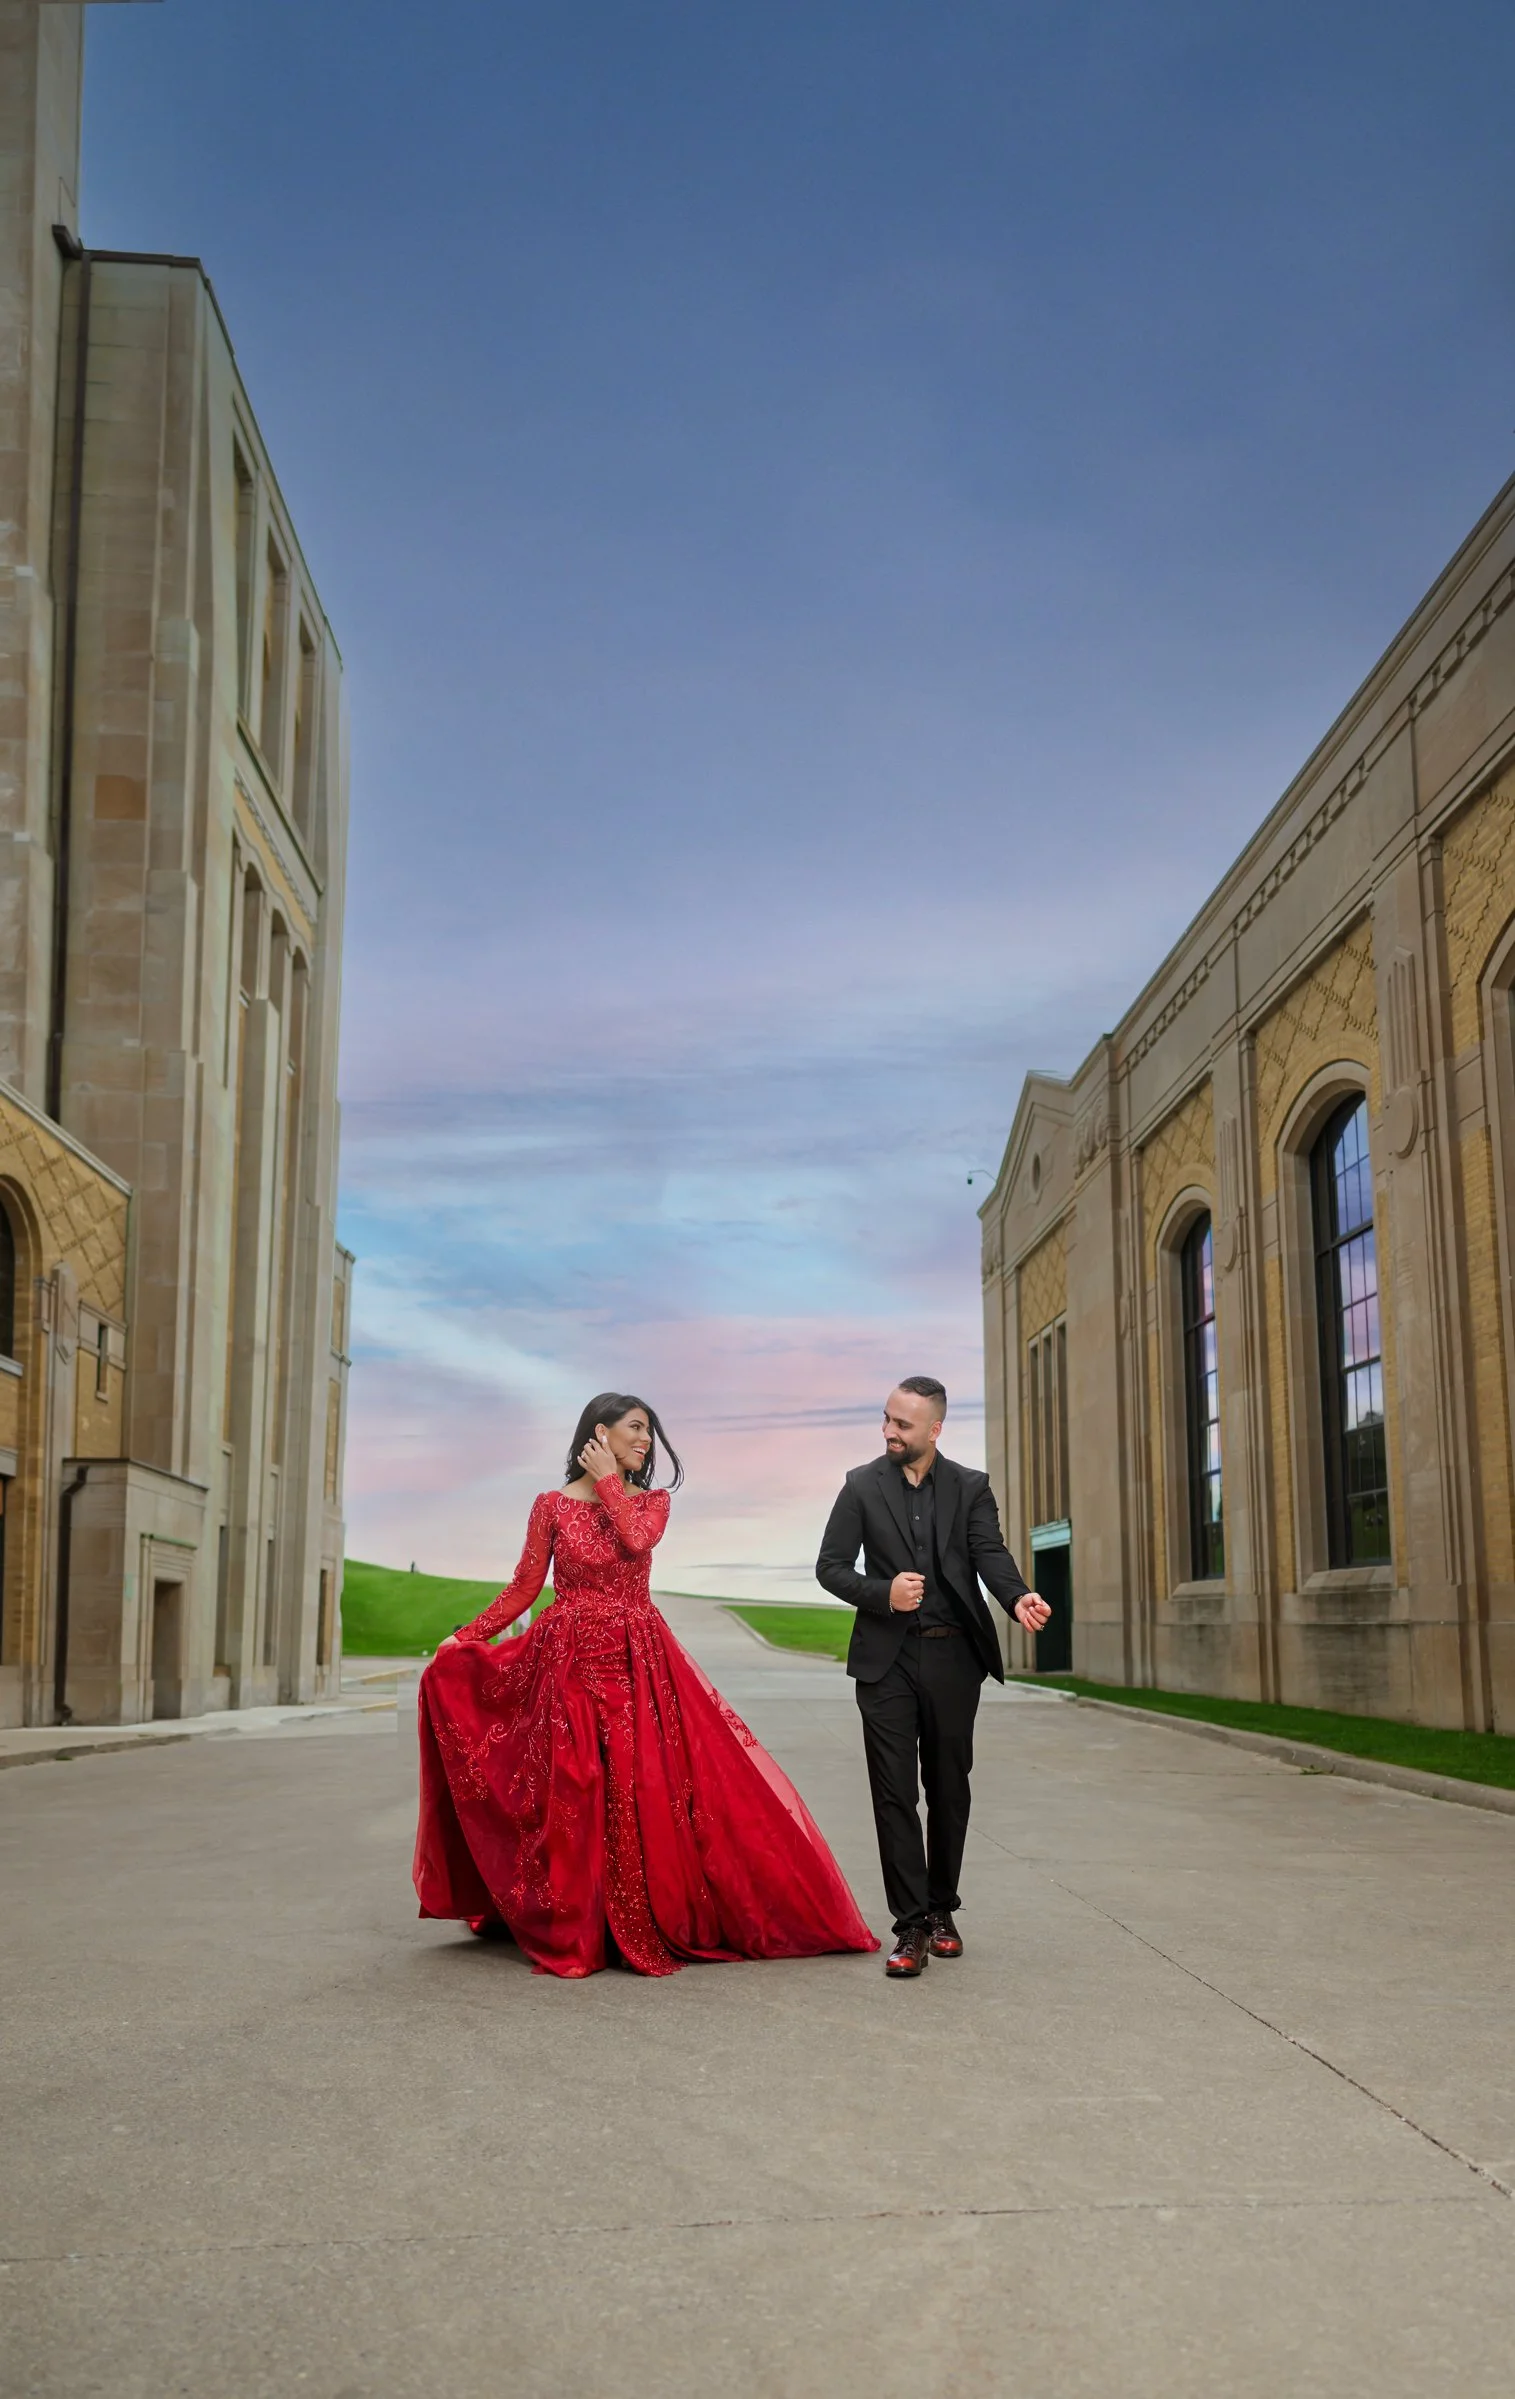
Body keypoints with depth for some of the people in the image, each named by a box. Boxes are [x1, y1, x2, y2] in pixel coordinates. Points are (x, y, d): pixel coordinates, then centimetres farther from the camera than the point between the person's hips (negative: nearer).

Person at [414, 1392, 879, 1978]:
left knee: (647, 1790, -4)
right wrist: (466, 1636, -1)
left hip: (640, 1663, 1)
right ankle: (570, 1930, 12)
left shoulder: (652, 1501, 8)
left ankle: (657, 1919, 9)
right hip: (571, 1661, -1)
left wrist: (608, 1481, -5)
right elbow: (524, 1586, 5)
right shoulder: (552, 1505, 4)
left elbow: (636, 1539, -14)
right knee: (571, 1794, -2)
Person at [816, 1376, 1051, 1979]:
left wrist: (1019, 1597, -29)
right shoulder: (863, 1485, 3)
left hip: (953, 1657, 1)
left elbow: (991, 1553, -8)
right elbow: (830, 1565, 1)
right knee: (894, 1792, -4)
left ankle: (941, 1911, 25)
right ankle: (911, 1926, -1)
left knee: (949, 1788, 10)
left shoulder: (970, 1487, 4)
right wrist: (882, 1593, -17)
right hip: (887, 1659, -1)